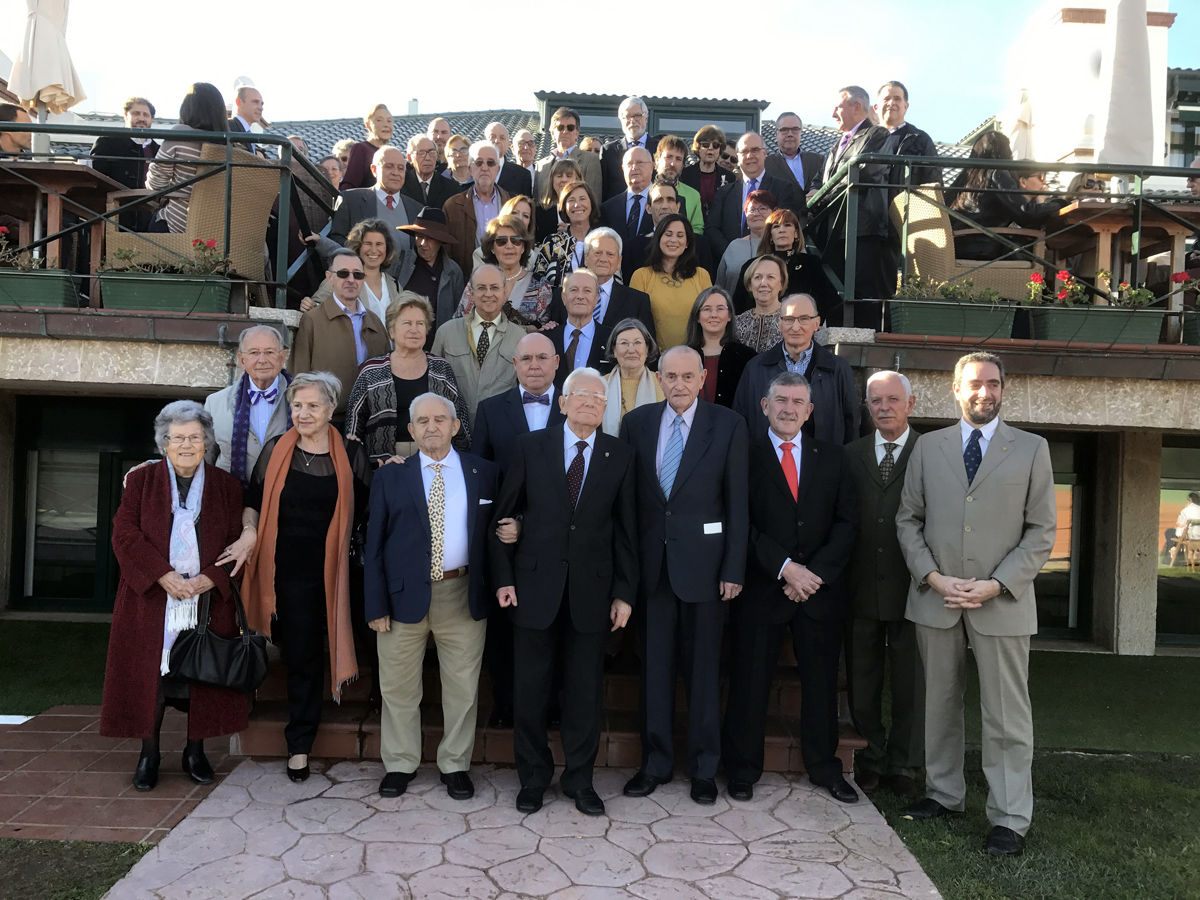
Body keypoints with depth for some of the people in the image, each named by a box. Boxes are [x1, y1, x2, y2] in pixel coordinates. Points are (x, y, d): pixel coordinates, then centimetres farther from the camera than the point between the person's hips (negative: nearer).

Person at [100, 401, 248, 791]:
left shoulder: (226, 485, 7)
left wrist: (209, 579, -13)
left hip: (209, 600, 1)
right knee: (150, 674, 1)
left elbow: (236, 541, 3)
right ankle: (149, 752, 17)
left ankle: (195, 751, 19)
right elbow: (125, 535, -3)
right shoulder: (141, 480, 6)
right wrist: (163, 576, -15)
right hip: (151, 599, 0)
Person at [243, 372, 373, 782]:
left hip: (328, 570, 0)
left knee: (308, 654, 12)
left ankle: (300, 743, 32)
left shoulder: (351, 454, 0)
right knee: (299, 652, 5)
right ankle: (300, 742, 23)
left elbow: (363, 510, 7)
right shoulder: (275, 451, 2)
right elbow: (254, 499, 7)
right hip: (285, 568, 0)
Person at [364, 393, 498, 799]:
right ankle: (399, 764, 28)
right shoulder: (390, 477, 4)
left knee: (463, 687, 9)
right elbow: (373, 545, 3)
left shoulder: (483, 472, 5)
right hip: (404, 594, 0)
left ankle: (456, 766, 25)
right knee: (398, 688, 10)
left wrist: (496, 587, -3)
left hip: (463, 595, 0)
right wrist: (376, 605, -3)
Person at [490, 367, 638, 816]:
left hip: (591, 589, 1)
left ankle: (580, 779, 25)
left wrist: (624, 593, 0)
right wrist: (503, 577, -4)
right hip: (535, 585, 0)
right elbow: (504, 514, 2)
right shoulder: (531, 446, 1)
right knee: (530, 689, 8)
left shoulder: (620, 456, 4)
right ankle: (533, 778, 25)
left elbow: (625, 528, 4)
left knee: (585, 690, 9)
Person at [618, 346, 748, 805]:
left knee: (703, 667, 7)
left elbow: (738, 502, -3)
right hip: (651, 562, 2)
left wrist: (733, 569, -7)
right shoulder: (637, 422, 6)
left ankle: (703, 767, 22)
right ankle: (656, 762, 24)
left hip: (702, 561, -2)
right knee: (654, 665, 10)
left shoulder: (728, 425, -1)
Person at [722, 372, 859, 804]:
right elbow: (744, 526, -7)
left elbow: (847, 522, 3)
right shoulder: (747, 457, 0)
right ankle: (743, 769, 18)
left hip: (821, 588, 3)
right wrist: (785, 568, -16)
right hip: (763, 589, -2)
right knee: (750, 680, 4)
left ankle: (824, 767, 27)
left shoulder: (832, 457, 9)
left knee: (821, 680, 11)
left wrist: (815, 573, -9)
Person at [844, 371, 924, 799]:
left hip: (911, 587, -2)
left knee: (910, 684, 9)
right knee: (862, 683, 11)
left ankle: (904, 767, 24)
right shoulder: (850, 455, 8)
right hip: (861, 587, 2)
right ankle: (871, 761, 27)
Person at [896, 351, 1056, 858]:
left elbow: (1041, 531, 1)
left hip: (1002, 601, -2)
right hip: (935, 597, 2)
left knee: (1006, 715, 1)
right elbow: (908, 520, 8)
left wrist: (996, 585, -10)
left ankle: (1009, 819, 10)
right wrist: (932, 577, -6)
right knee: (940, 703, 12)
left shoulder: (1031, 450, 5)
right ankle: (944, 795, 26)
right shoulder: (928, 447, 10)